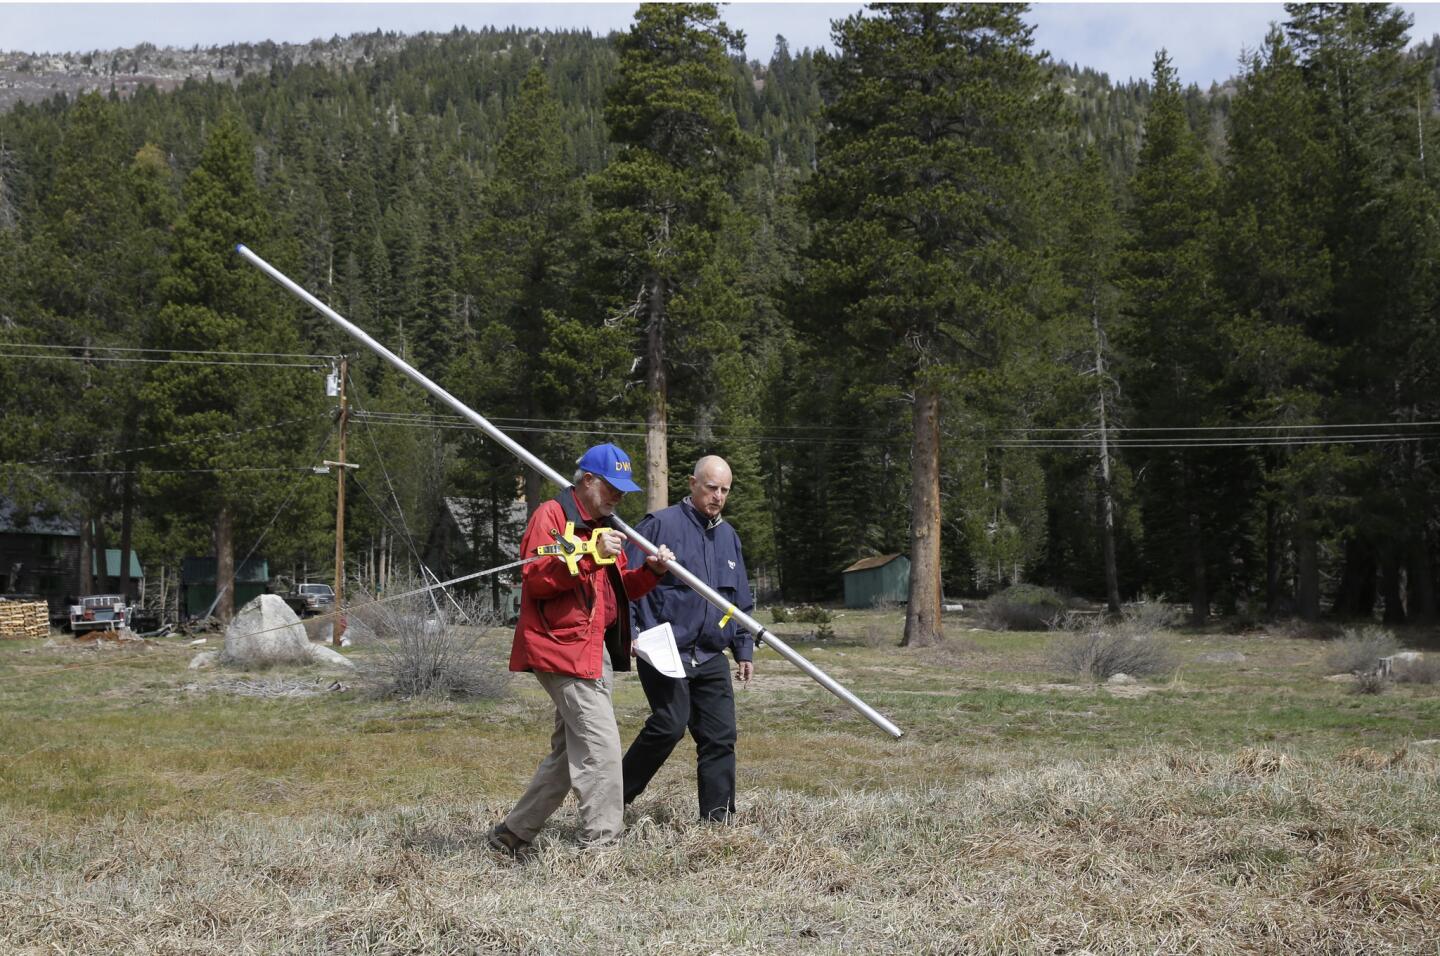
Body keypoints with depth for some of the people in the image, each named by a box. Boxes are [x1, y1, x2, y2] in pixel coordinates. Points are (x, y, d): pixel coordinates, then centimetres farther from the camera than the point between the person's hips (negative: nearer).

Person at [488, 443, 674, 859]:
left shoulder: (602, 524, 23)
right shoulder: (551, 516, -8)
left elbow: (618, 589, 25)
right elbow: (535, 579, -19)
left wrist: (650, 571, 6)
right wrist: (591, 555, -27)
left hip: (595, 650, 10)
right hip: (564, 648, -10)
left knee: (570, 754, 13)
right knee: (601, 748, -14)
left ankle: (513, 832, 22)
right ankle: (600, 846, -11)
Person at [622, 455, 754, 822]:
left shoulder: (729, 536, 17)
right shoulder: (661, 525, -5)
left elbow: (742, 601, 25)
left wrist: (744, 649, 19)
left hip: (711, 657, 7)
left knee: (720, 735, 2)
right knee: (670, 724, -17)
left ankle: (718, 820, 8)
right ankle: (617, 794, 2)